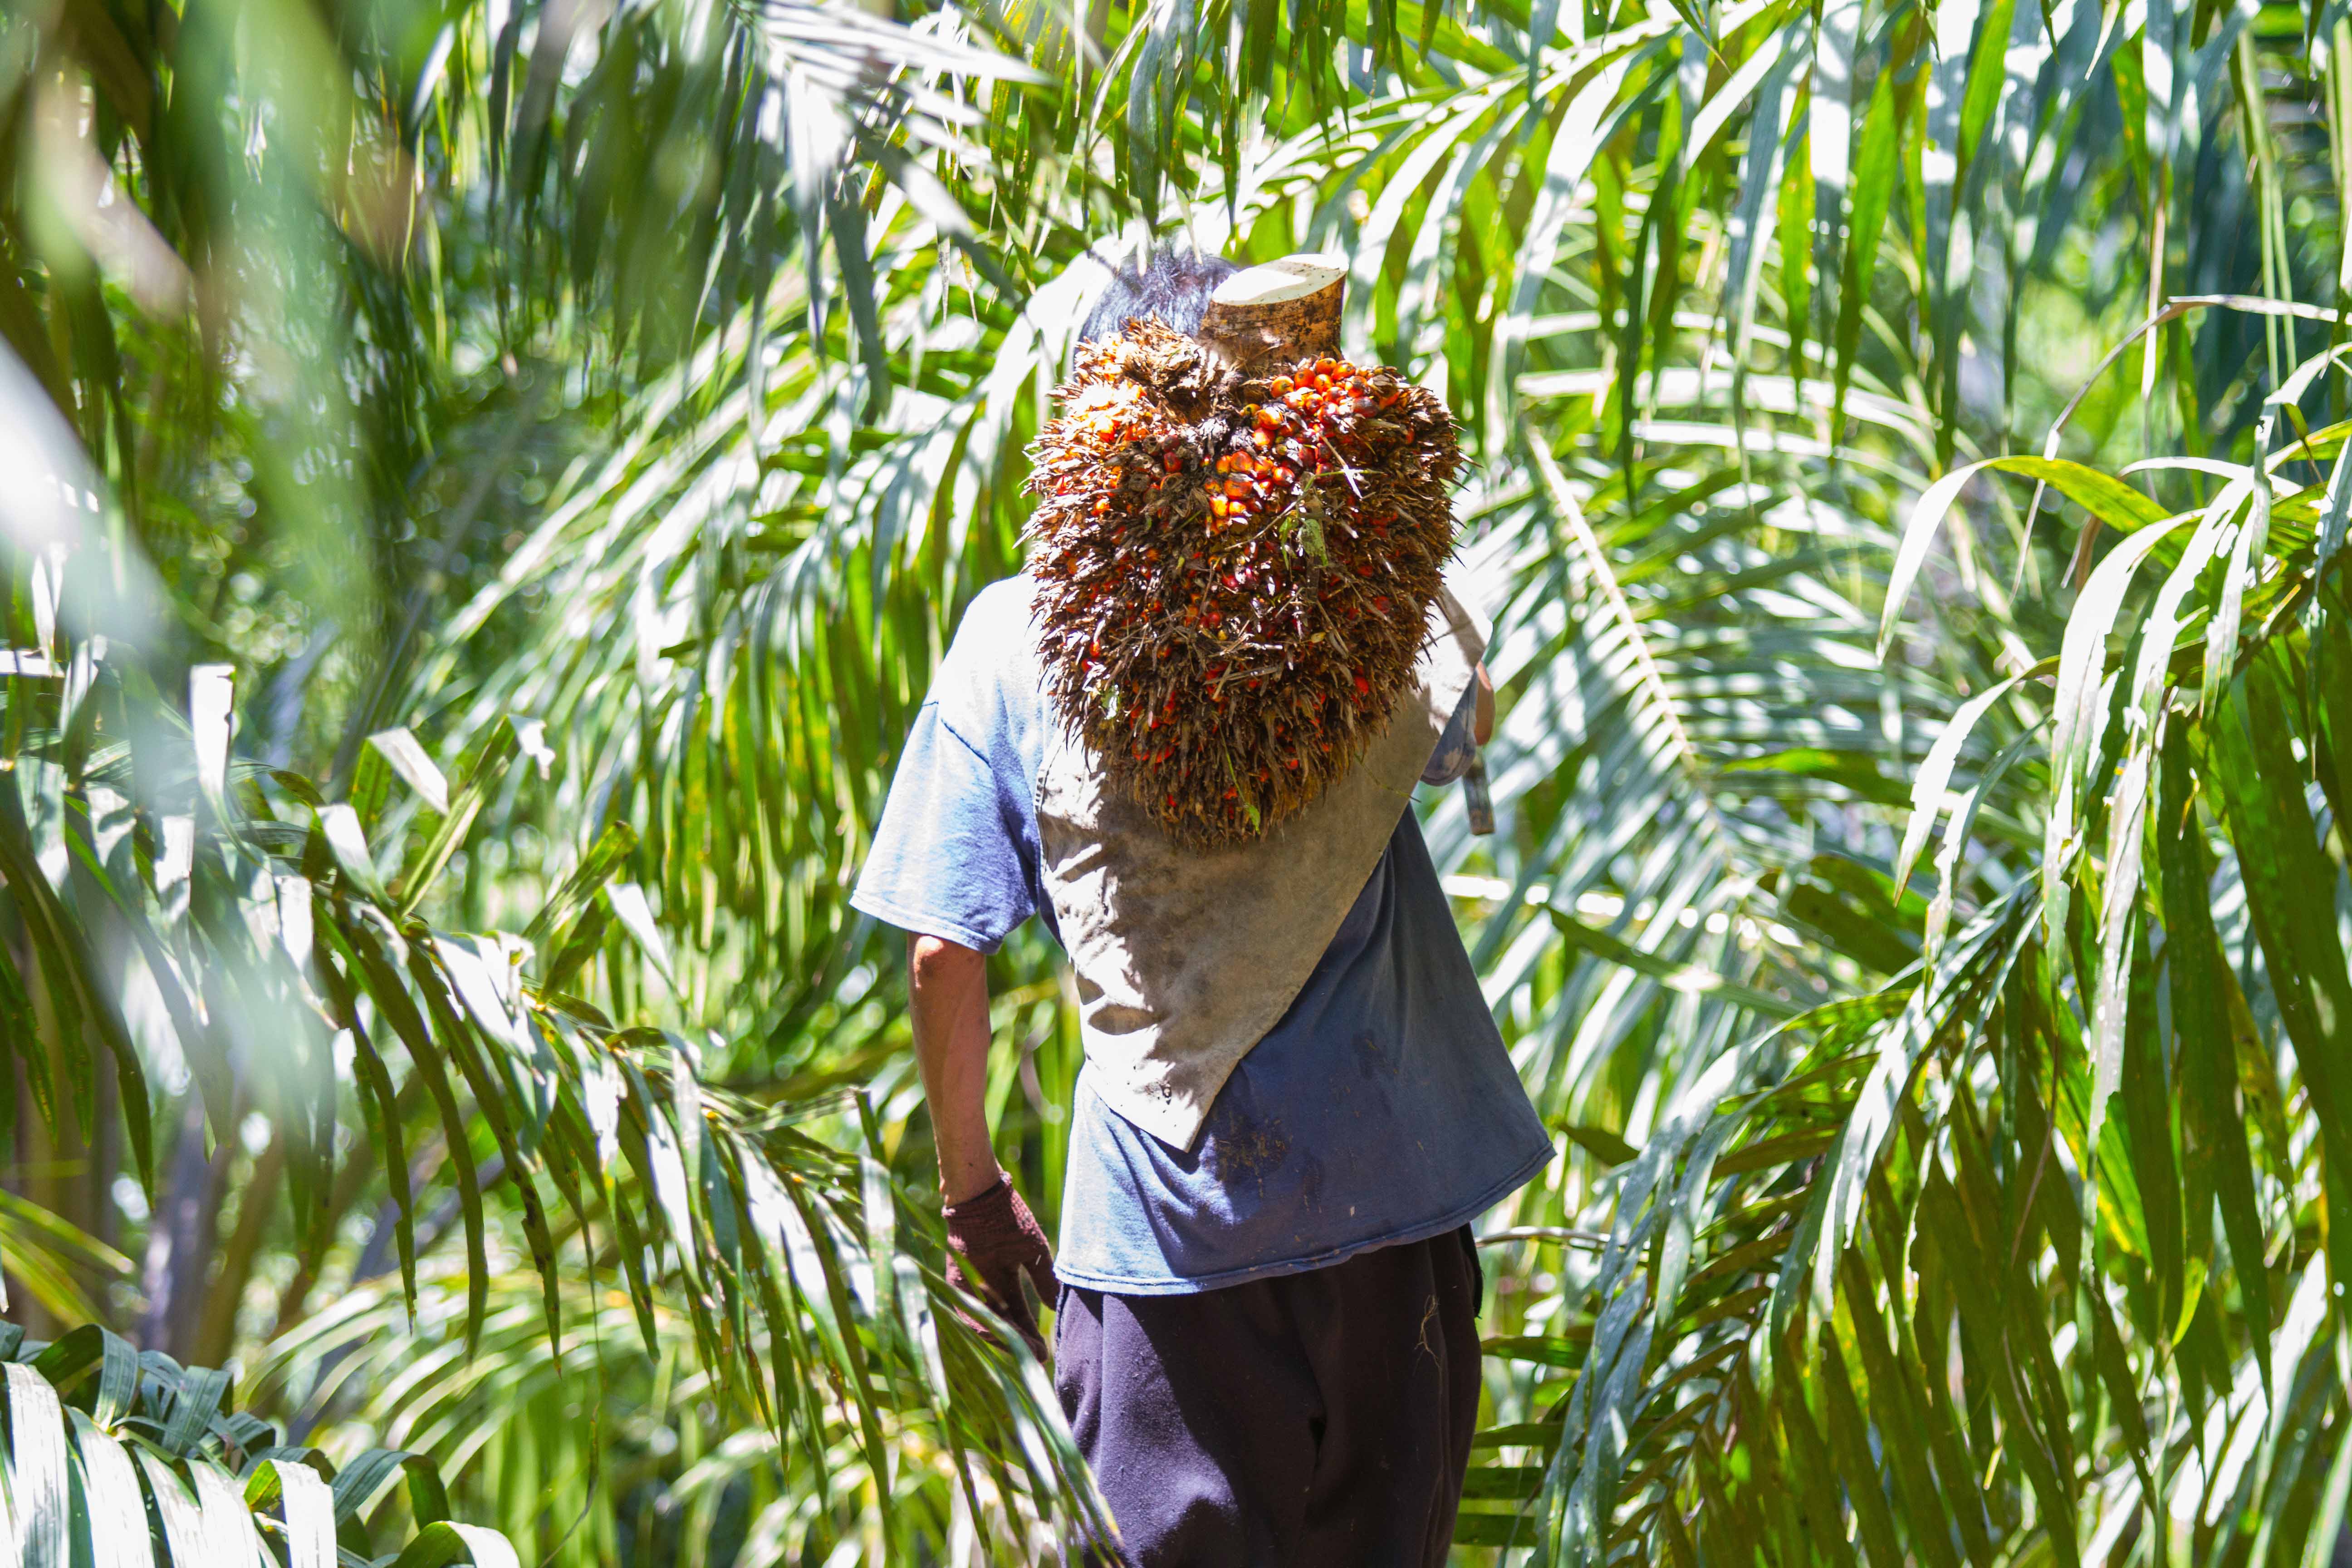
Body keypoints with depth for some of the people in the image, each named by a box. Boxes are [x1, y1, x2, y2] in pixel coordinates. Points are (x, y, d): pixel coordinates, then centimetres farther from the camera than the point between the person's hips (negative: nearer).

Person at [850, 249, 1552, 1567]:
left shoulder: (1013, 635, -3)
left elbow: (943, 953, -3)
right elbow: (1471, 727, 24)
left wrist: (972, 1186, 9)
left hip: (1161, 1209, -1)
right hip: (1386, 1196, 2)